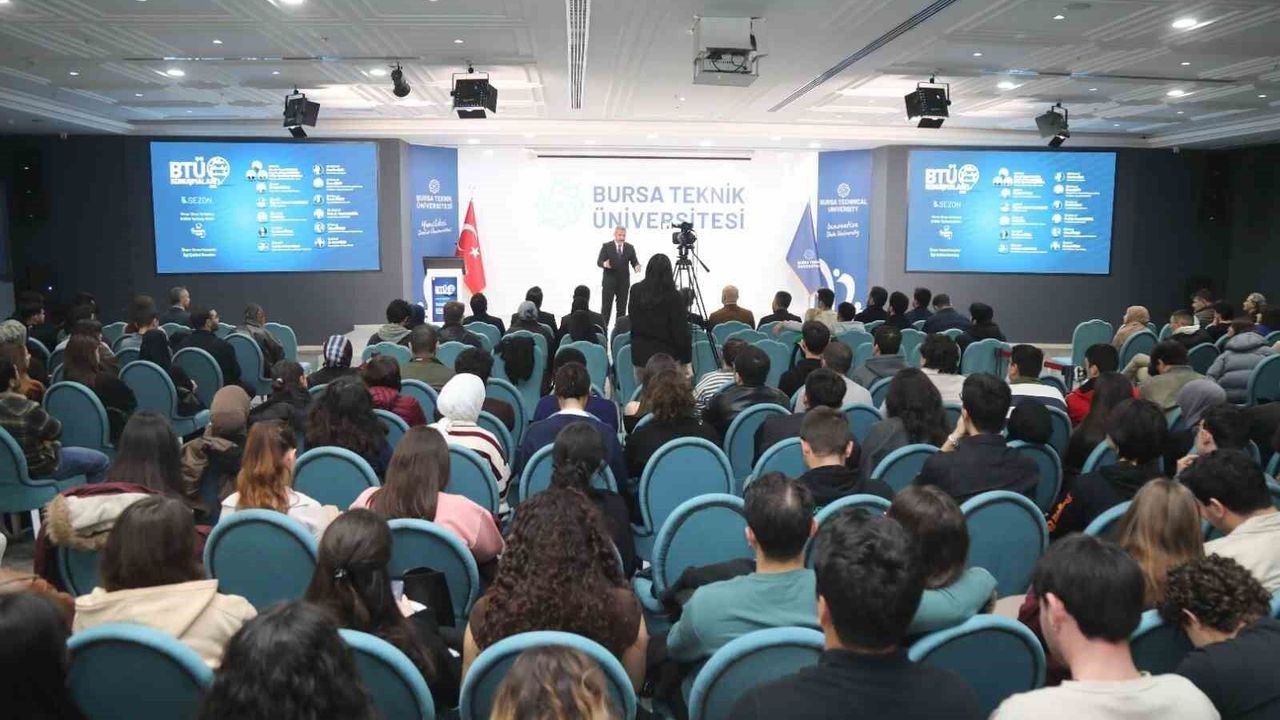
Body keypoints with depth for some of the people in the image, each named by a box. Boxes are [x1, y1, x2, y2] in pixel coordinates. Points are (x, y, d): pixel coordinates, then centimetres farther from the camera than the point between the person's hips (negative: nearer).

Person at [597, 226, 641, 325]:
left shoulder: (630, 247, 6)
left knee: (622, 307, 5)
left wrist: (637, 266, -21)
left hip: (624, 282, 3)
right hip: (609, 281, -3)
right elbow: (599, 262, -6)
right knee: (606, 307, -2)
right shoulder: (606, 246, -2)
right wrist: (604, 264, -30)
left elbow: (634, 261, 3)